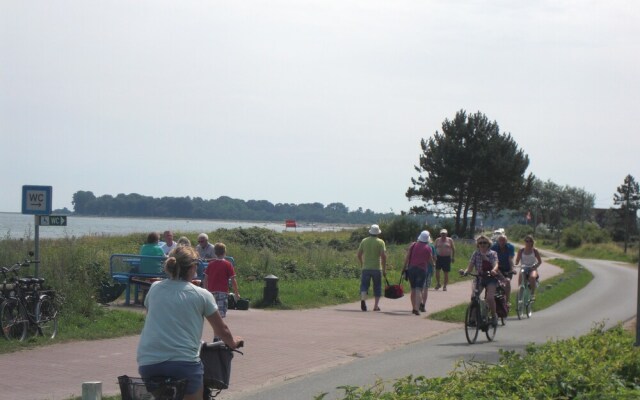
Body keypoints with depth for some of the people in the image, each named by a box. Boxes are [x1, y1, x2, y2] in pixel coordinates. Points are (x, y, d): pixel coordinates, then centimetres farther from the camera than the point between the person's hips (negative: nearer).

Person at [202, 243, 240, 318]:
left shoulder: (210, 263, 7)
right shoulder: (227, 264, -4)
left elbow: (205, 279, 10)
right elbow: (233, 280, -5)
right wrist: (236, 293, 2)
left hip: (211, 291, 5)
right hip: (223, 291, -5)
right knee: (221, 314, -9)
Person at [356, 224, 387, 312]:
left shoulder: (364, 241, 5)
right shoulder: (380, 242, -3)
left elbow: (359, 254, 7)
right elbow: (383, 256, -10)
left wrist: (362, 263, 25)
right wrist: (384, 269, -3)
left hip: (366, 268, 2)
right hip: (377, 268, -1)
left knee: (364, 285, 3)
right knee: (377, 287, 10)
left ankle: (363, 299, -23)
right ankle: (376, 305, 9)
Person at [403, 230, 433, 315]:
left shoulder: (413, 245, 7)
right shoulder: (428, 248, 1)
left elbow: (407, 257, 4)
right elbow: (430, 260, 7)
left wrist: (405, 267, 8)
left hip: (411, 268, 3)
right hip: (422, 269, -3)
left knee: (413, 289, 13)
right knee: (419, 289, -7)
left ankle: (414, 307, 20)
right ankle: (417, 308, -19)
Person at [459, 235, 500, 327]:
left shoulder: (493, 254, -1)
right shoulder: (476, 254, 3)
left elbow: (496, 264, -18)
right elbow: (470, 266, -6)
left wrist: (493, 270, -42)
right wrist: (465, 272, -28)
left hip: (490, 278, -2)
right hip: (479, 278, 2)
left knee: (490, 298, -20)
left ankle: (494, 316, 3)